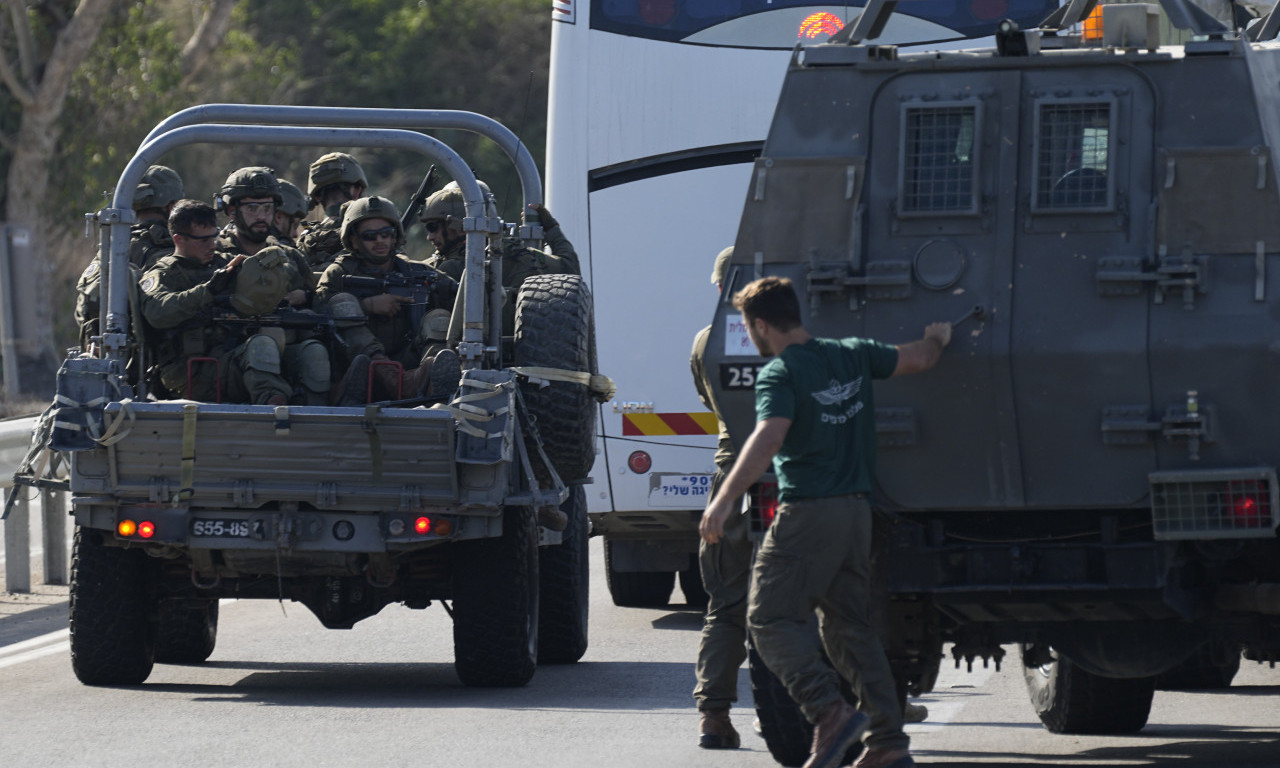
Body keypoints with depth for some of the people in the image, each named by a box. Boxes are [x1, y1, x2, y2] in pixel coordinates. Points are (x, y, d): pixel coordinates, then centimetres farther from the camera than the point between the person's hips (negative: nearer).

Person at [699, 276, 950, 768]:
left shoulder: (780, 374, -11)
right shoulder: (852, 356, 9)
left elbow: (768, 439, -25)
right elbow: (920, 359, 17)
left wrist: (724, 500, -31)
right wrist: (937, 339, 41)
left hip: (807, 512, -8)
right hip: (857, 510, 8)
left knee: (771, 619, -3)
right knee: (849, 626, 14)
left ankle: (829, 712, -22)